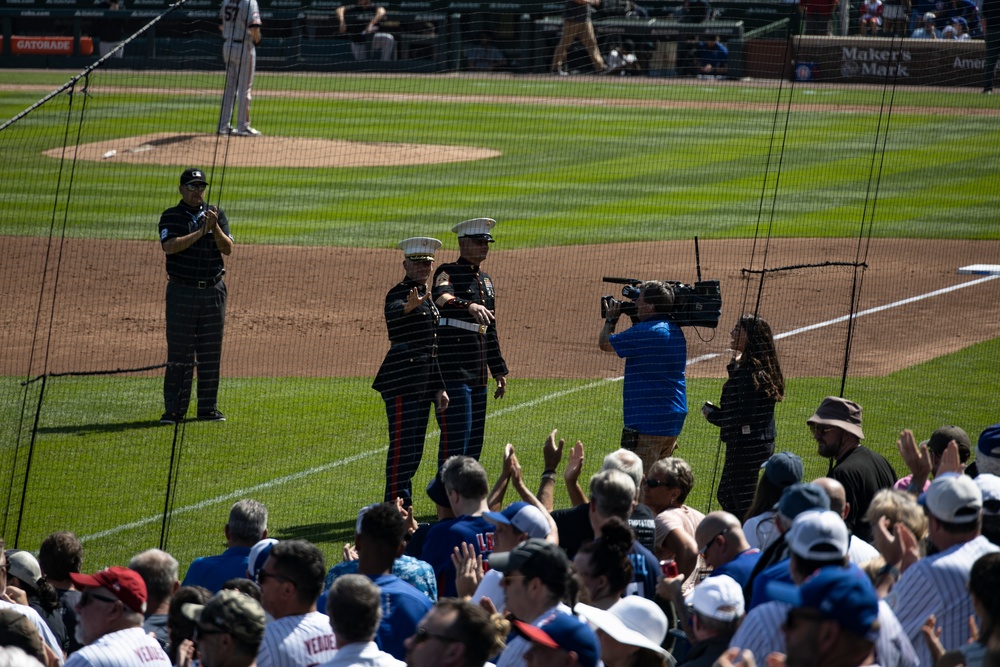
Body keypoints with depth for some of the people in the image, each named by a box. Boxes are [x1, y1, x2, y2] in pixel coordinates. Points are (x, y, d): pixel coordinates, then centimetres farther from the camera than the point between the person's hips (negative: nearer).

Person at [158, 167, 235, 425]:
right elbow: (170, 246, -17)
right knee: (179, 353, -3)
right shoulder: (171, 217, 1)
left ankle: (208, 408, 13)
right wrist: (201, 232, -19)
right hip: (182, 291, -3)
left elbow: (227, 249, -1)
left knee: (211, 353, 6)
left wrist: (215, 228, -17)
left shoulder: (216, 215, 9)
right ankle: (174, 410, -1)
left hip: (213, 290, 3)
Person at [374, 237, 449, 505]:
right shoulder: (399, 293, -8)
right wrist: (410, 306, -56)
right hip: (402, 379, -9)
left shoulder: (427, 298, 19)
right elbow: (392, 314, -33)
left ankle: (403, 506, 15)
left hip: (423, 381, 9)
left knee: (414, 448, 11)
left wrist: (439, 388, 19)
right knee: (403, 443, -13)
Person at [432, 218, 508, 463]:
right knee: (456, 441, -12)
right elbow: (442, 297, -30)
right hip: (453, 373, -8)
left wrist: (499, 370, 21)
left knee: (475, 443, 9)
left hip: (478, 376, 8)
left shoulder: (485, 280, 19)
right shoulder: (449, 273, -6)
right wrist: (469, 305, -49)